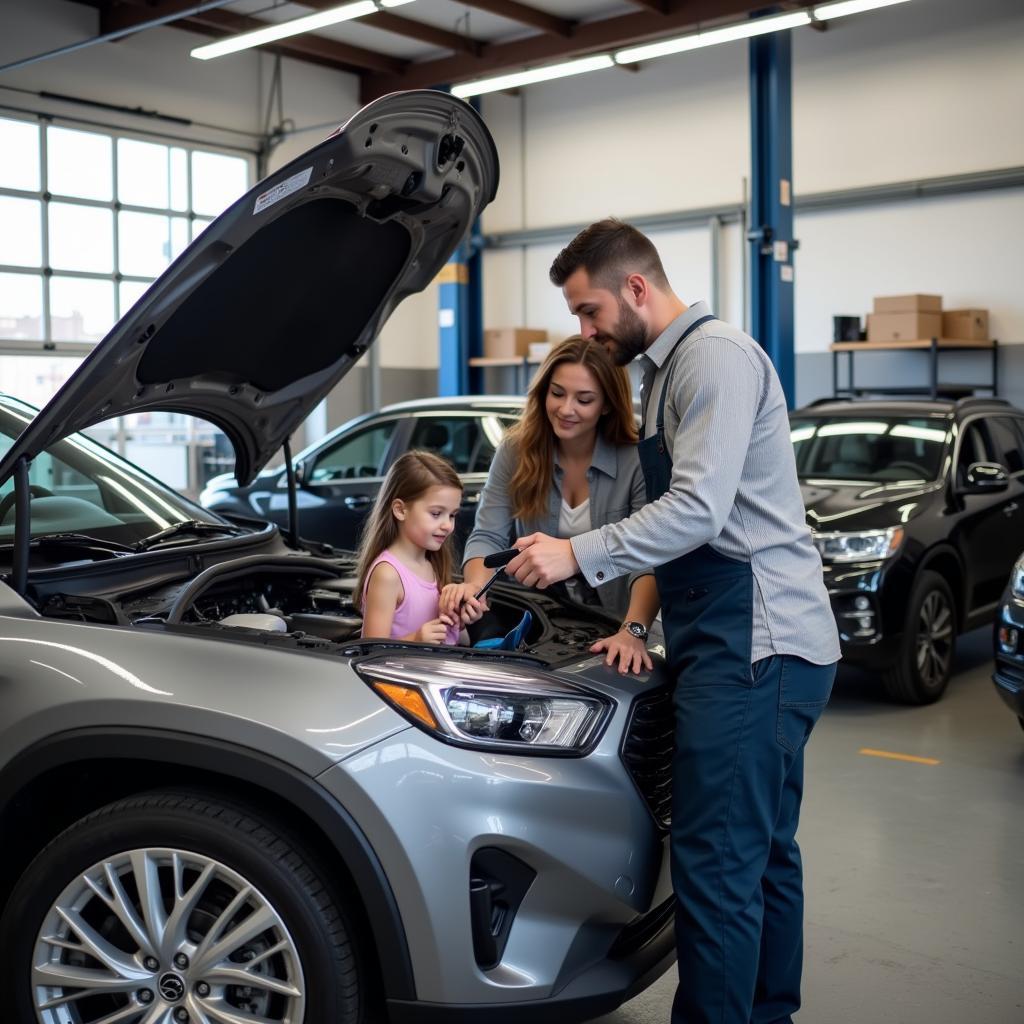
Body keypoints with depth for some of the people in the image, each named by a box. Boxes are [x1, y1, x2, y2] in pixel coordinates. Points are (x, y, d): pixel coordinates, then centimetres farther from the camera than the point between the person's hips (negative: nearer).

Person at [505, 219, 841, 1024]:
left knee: (715, 858, -7)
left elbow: (698, 510, -22)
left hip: (754, 646, -10)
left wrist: (579, 555, -19)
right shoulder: (667, 370, 20)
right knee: (763, 853, 16)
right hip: (759, 644, 10)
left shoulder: (717, 356, -12)